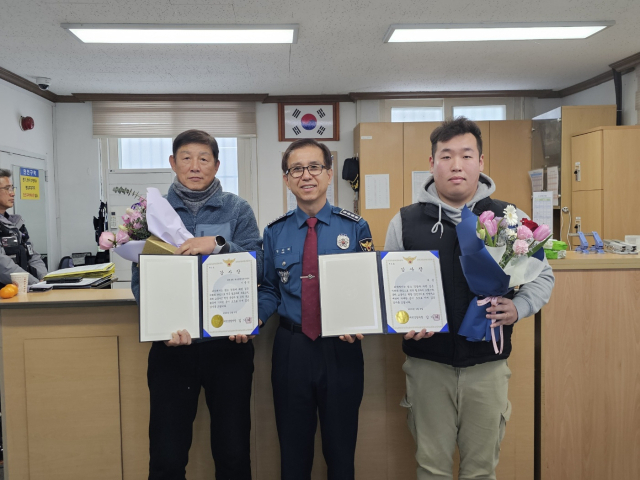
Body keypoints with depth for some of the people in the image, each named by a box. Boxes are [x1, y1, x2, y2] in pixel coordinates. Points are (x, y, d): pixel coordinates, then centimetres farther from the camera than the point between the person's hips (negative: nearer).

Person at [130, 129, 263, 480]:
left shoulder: (237, 210, 3)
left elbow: (258, 266, -6)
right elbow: (141, 279, 0)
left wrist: (219, 245, -24)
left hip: (228, 342, 0)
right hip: (172, 344, 1)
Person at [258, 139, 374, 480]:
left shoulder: (354, 228, -3)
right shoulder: (274, 233, 2)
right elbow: (269, 290, 7)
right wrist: (253, 317, -13)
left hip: (341, 349, -1)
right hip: (290, 348, 2)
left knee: (341, 447, 15)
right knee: (293, 447, 17)